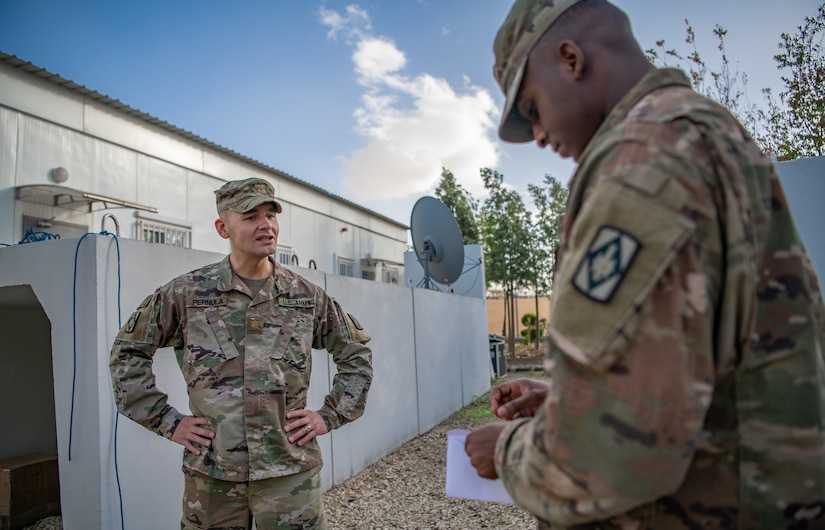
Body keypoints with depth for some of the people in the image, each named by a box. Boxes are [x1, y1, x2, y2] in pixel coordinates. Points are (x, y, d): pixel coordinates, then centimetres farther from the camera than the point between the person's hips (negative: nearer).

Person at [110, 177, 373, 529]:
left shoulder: (307, 297, 1)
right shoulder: (186, 293, -2)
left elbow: (357, 353, 12)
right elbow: (128, 350, 8)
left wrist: (331, 415, 3)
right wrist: (165, 420, 2)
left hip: (291, 472, 1)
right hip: (210, 474, 0)